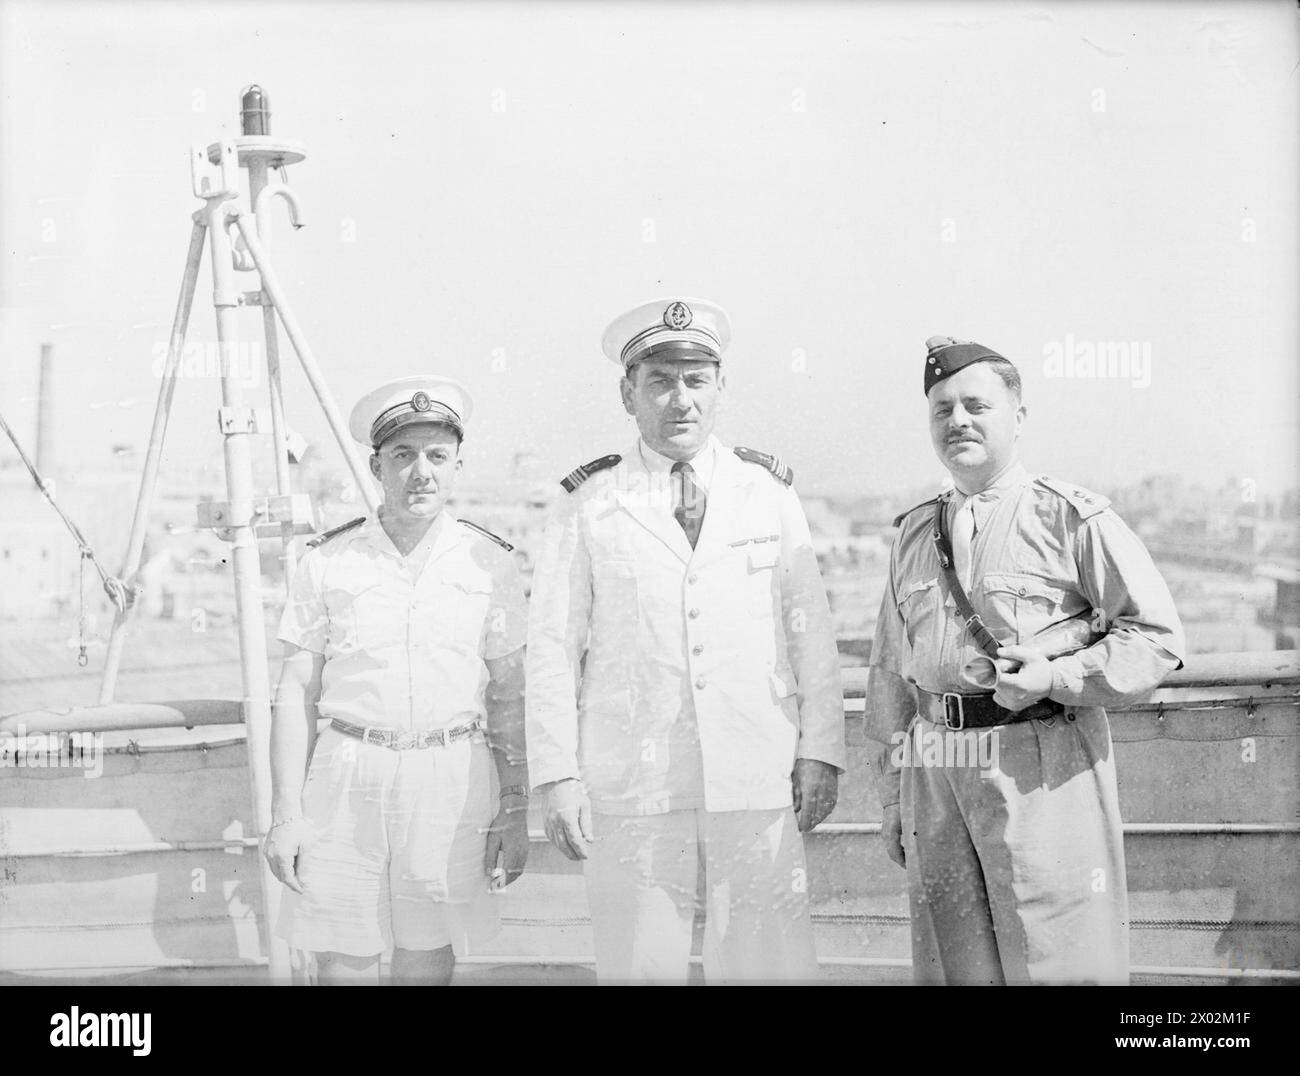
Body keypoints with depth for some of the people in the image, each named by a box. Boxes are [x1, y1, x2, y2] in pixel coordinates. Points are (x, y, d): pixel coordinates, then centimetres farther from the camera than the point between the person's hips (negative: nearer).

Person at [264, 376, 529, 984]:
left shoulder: (489, 564, 4)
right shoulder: (328, 563, 3)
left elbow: (508, 699, 6)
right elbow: (295, 694, 5)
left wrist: (515, 814, 3)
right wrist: (286, 814, -1)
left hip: (451, 781, 0)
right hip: (348, 780, 0)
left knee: (427, 960, 7)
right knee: (342, 965, 3)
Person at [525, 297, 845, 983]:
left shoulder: (770, 495, 10)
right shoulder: (588, 507, 5)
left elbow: (810, 630, 9)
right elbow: (552, 645, 3)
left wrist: (821, 750, 1)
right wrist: (557, 778, -3)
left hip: (759, 788, 1)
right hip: (630, 793, -1)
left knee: (768, 963, 0)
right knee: (640, 967, 3)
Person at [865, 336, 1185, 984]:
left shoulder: (1071, 517, -1)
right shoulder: (913, 534, 14)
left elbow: (1158, 637, -2)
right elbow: (891, 671, 18)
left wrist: (1057, 677, -14)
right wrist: (893, 795, 15)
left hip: (1042, 769, -5)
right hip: (934, 775, 5)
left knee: (1056, 962, -2)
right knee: (955, 963, 9)